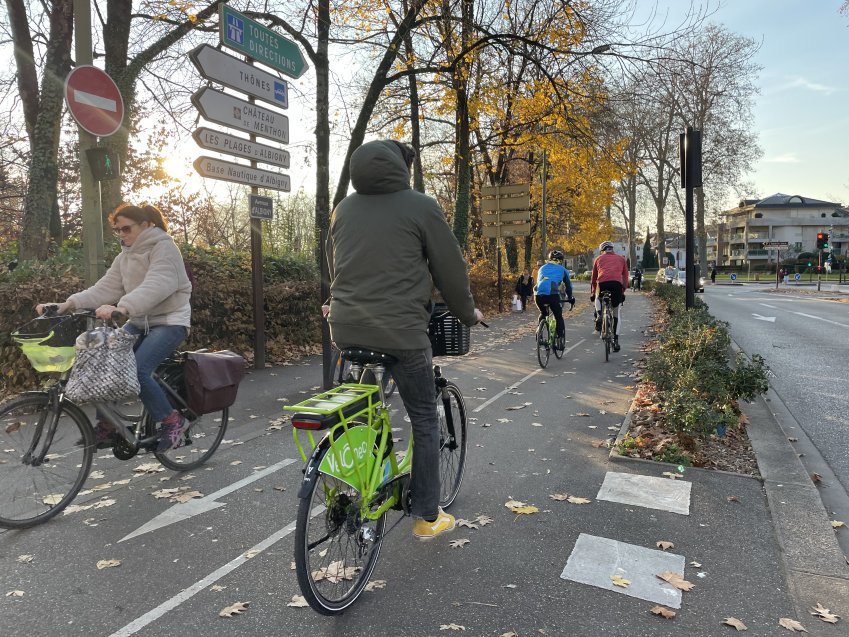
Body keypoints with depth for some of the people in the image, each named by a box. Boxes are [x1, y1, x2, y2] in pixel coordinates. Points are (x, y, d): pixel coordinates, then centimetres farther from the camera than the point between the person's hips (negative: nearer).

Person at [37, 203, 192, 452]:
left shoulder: (164, 247, -12)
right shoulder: (125, 256, 13)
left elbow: (157, 286, -29)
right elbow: (106, 288, 3)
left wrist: (122, 308, -44)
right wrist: (69, 304, -14)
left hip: (169, 321, -8)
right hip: (139, 322, 8)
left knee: (136, 370, -25)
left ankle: (172, 420, -6)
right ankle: (106, 425, 4)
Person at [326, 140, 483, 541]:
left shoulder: (344, 207, 12)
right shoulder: (421, 207, -4)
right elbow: (450, 267, 0)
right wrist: (468, 313, 15)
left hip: (346, 328, 6)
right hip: (401, 330, -5)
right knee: (424, 421, 10)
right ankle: (427, 517, 20)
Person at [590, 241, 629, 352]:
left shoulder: (599, 259, 26)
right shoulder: (621, 259, 27)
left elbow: (593, 278, 30)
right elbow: (625, 277, 25)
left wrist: (592, 293, 40)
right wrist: (623, 291, 35)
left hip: (602, 283, 0)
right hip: (617, 284, 0)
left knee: (598, 298, 35)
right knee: (616, 313, 14)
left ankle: (598, 316, 8)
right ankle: (616, 340, 11)